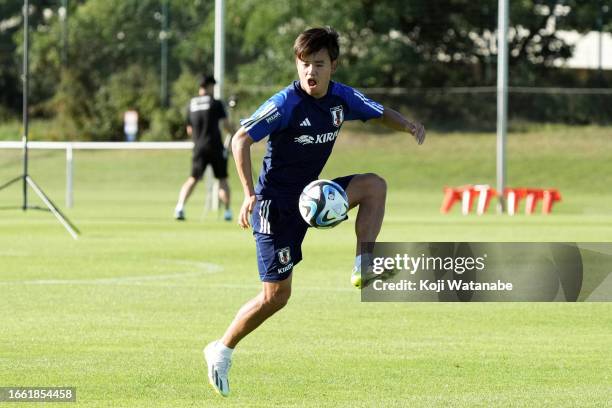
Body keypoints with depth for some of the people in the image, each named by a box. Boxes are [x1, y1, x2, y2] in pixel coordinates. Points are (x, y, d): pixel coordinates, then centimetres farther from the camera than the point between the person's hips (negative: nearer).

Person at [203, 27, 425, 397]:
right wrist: (250, 194, -30)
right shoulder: (286, 103, -21)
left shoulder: (342, 98, -3)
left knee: (374, 185, -12)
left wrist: (408, 125, -10)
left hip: (309, 196, 6)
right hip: (275, 203, -6)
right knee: (276, 296, -6)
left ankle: (364, 266, -13)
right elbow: (241, 139, -21)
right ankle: (222, 351, 12)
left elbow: (381, 114, 13)